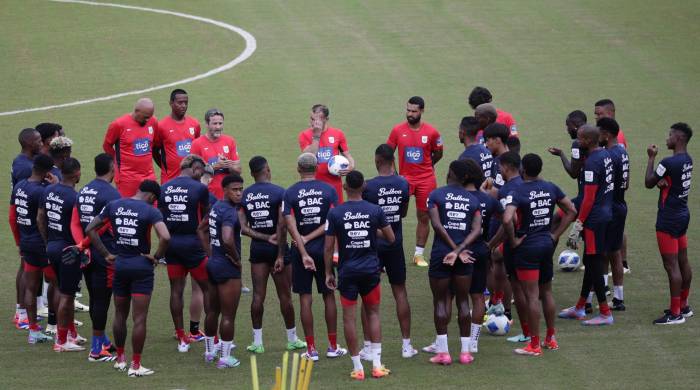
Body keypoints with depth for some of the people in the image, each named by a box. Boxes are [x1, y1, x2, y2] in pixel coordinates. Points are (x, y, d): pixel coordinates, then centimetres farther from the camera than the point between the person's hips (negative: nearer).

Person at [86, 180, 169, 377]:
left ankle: (120, 359, 28)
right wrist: (156, 256, -9)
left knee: (120, 315, 18)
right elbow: (165, 237, -26)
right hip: (141, 266, -4)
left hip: (120, 265, 4)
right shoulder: (150, 211, -12)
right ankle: (135, 366, 0)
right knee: (140, 319, -1)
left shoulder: (114, 205, 2)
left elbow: (90, 229, 4)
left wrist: (106, 254, 5)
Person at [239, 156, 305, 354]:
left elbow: (243, 228, -6)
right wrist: (281, 256, -13)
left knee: (258, 295, 6)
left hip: (257, 248, 3)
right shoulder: (279, 192, -12)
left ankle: (257, 342, 6)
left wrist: (265, 238, -8)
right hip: (277, 248, -3)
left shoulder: (244, 195, 0)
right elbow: (282, 226, -16)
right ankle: (292, 339, 17)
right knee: (285, 295, 7)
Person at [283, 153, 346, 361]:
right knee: (329, 296, 11)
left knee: (305, 298, 4)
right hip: (323, 249, 1)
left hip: (301, 250, -1)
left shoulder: (290, 193, -4)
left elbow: (291, 225, -13)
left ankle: (311, 349, 4)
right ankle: (333, 346, 15)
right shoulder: (329, 190, -2)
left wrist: (304, 252, -16)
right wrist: (310, 238, -8)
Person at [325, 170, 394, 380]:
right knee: (373, 313, 14)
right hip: (370, 269, 1)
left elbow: (328, 247, -5)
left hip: (347, 270, -1)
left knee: (349, 317, 4)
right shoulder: (375, 211, -5)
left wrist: (329, 273, 5)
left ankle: (357, 367, 5)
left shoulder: (335, 213, -7)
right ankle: (376, 364, 8)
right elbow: (391, 238, 1)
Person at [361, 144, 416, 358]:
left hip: (373, 244, -3)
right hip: (396, 244, 3)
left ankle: (368, 347, 3)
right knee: (400, 292, 11)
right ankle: (406, 344, 12)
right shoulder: (403, 184, -3)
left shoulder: (369, 186, -16)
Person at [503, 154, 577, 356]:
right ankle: (551, 338, 27)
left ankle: (534, 344, 2)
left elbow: (507, 220, -30)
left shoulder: (517, 192, -17)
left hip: (527, 248, -6)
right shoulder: (551, 188, 2)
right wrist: (555, 234, 9)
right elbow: (571, 211, 7)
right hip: (547, 244, 6)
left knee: (531, 296, -2)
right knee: (546, 292, 19)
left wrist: (513, 240, -14)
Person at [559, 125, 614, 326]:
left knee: (594, 264, -2)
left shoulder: (592, 163, -20)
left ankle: (605, 313, 2)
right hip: (605, 214, 10)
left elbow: (589, 198, -22)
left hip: (594, 218, -10)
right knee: (591, 262, 18)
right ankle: (580, 308, 29)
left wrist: (577, 226, -19)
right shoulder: (606, 155, 8)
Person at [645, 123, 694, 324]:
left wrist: (651, 158, -1)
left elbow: (649, 183, -10)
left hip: (668, 220, -10)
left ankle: (675, 313, -4)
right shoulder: (687, 160, 6)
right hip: (683, 215, 10)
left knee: (671, 265, -6)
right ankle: (683, 306, 26)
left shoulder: (669, 163, -21)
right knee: (683, 262, 16)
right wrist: (663, 182, -7)